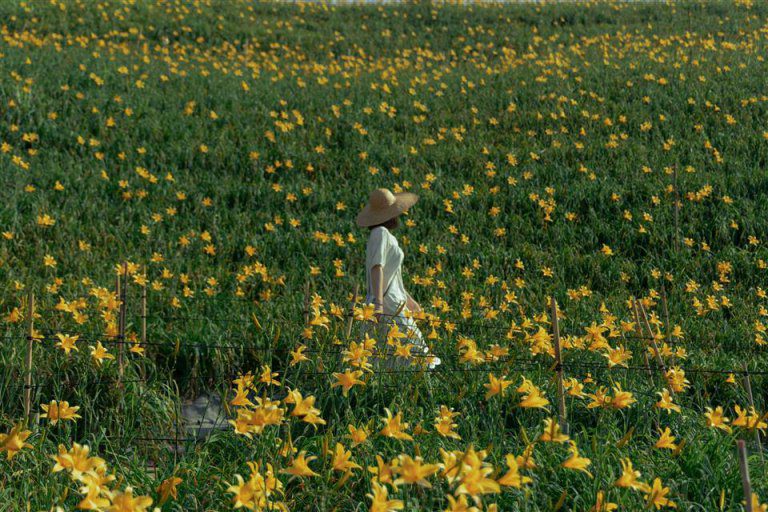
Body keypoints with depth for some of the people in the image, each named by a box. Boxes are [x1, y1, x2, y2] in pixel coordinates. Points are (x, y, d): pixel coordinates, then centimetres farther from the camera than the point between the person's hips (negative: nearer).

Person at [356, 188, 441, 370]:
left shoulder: (387, 235, 20)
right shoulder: (381, 233, -9)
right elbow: (377, 268, -20)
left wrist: (408, 299, 34)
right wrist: (378, 303, -29)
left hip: (394, 302, 9)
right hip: (388, 306, -9)